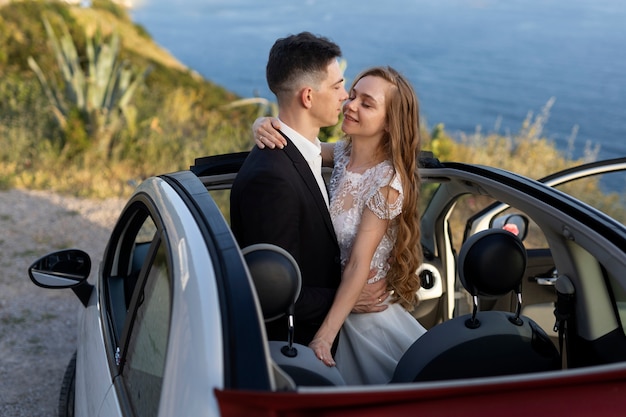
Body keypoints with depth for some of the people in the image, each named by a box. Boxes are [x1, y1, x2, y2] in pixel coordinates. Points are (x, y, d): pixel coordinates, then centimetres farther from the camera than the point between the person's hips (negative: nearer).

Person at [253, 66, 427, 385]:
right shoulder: (343, 153, -7)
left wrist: (323, 339, -25)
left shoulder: (387, 182, -25)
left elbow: (359, 265, -25)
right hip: (335, 302, 6)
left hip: (366, 310, -6)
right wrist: (262, 126, -27)